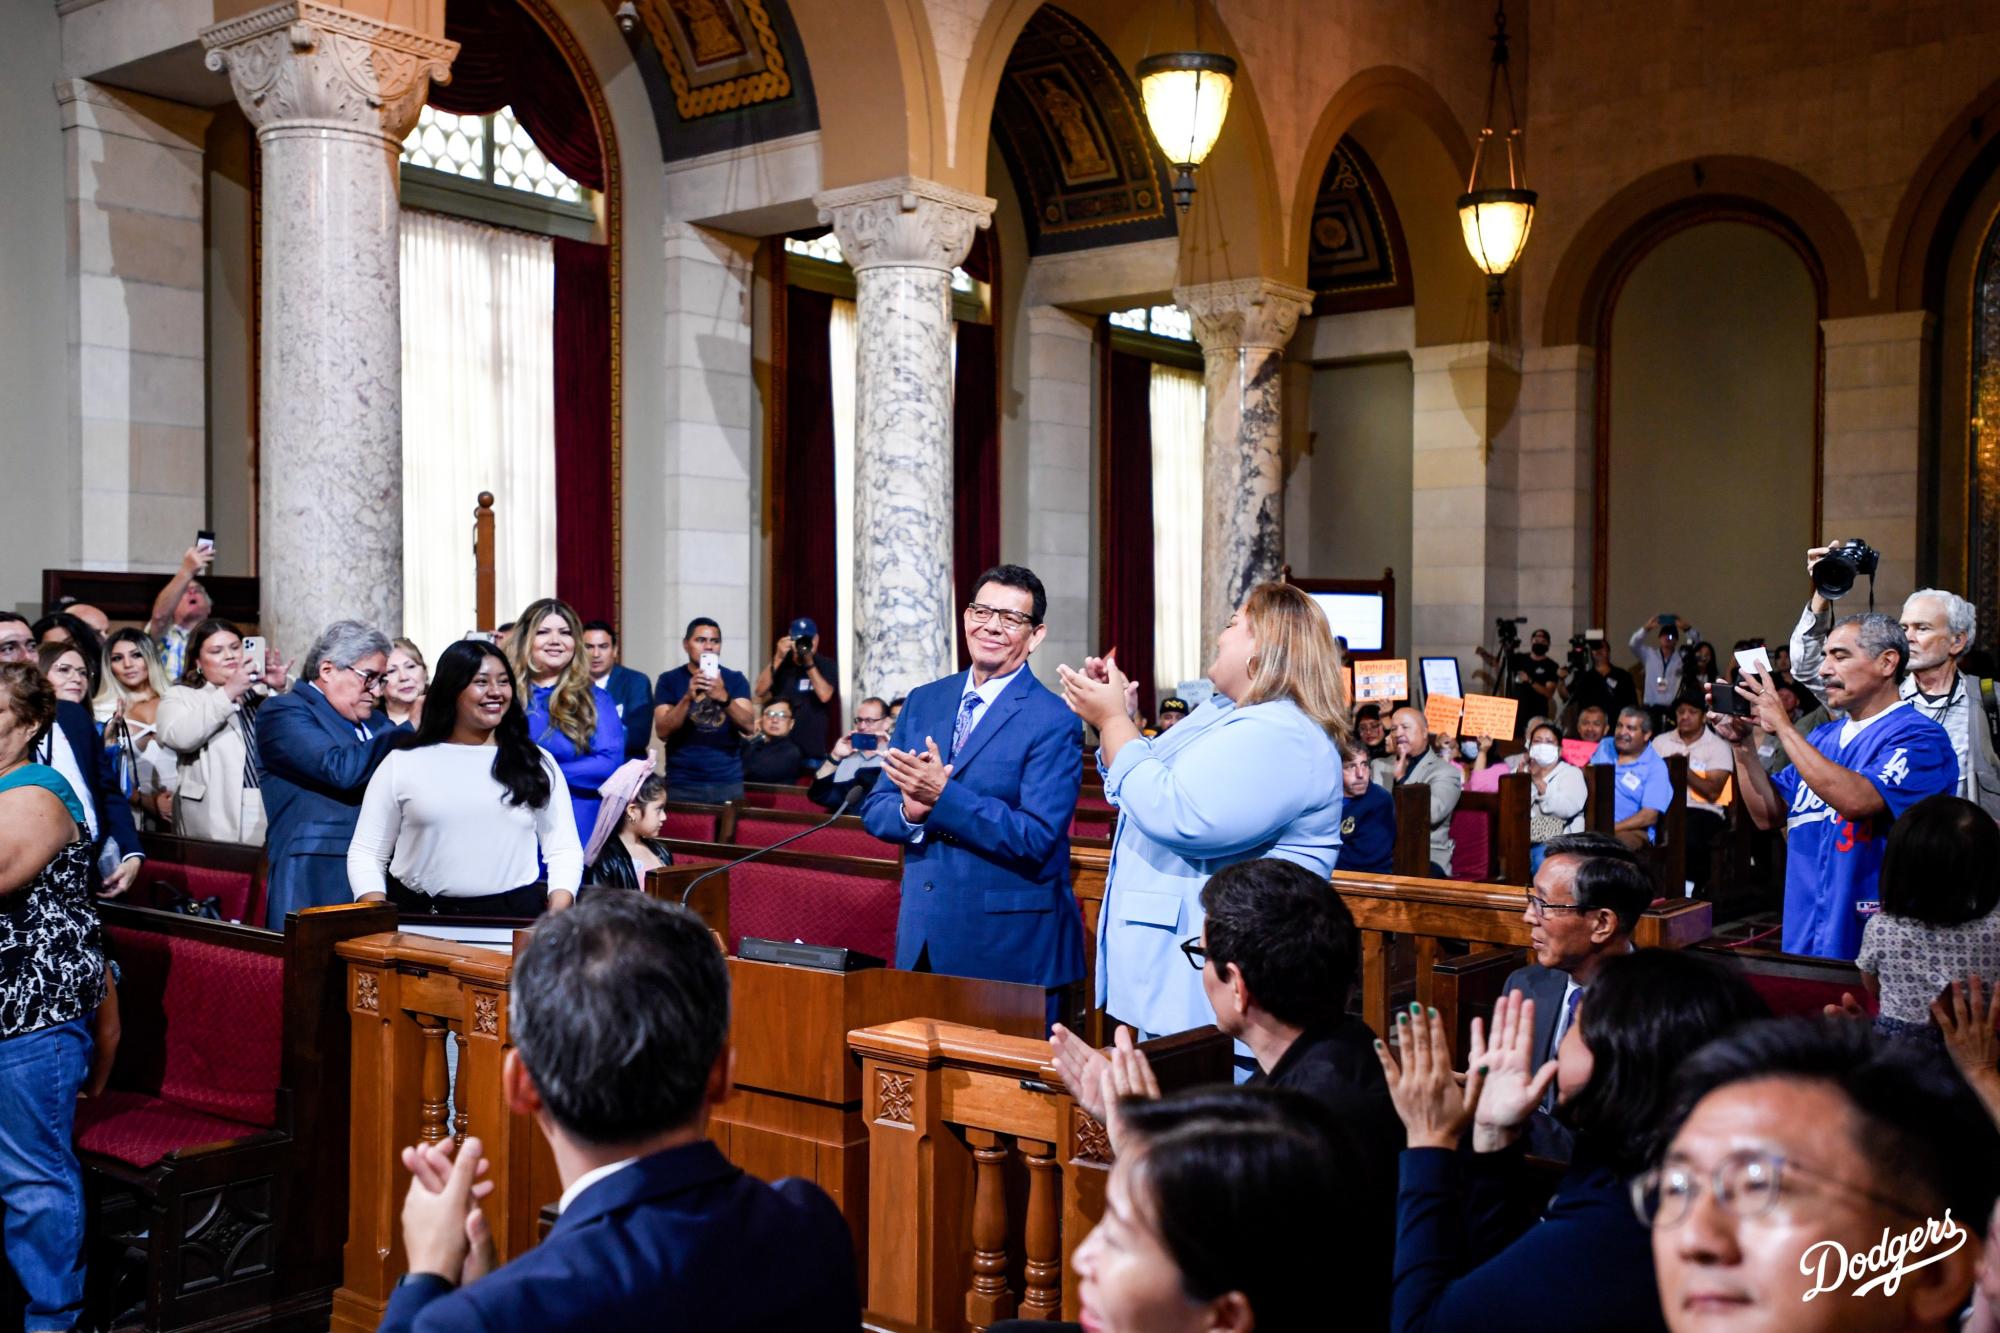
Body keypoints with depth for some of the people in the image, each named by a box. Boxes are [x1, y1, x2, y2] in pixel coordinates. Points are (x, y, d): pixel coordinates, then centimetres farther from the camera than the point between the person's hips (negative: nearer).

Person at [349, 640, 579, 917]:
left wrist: (559, 916, -6)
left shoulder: (537, 763, 12)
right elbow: (366, 852, 10)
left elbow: (563, 850, 11)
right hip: (419, 916, -1)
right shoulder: (402, 763, 9)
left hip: (514, 916, 1)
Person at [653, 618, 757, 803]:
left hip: (728, 783, 1)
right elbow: (662, 732, -8)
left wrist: (724, 697, -25)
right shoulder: (669, 680, 2)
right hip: (682, 784, -1)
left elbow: (748, 725, -8)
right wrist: (688, 698, -24)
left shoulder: (735, 679, 5)